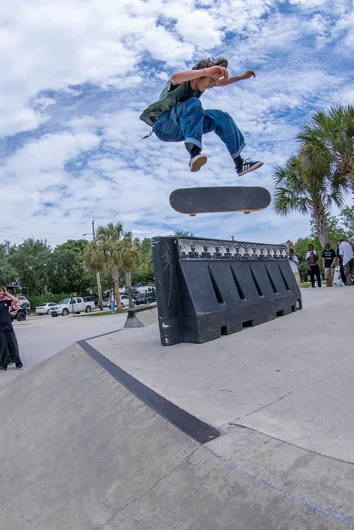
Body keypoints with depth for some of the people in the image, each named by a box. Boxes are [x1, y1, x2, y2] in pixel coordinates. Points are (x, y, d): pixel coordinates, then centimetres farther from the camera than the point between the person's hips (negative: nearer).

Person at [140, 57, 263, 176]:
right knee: (194, 103, -33)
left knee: (221, 117, -3)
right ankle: (195, 153, -53)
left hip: (180, 131, 8)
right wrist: (207, 71, -53)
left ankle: (240, 163, -5)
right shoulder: (181, 82, -17)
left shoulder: (200, 82, 6)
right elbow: (175, 77, -44)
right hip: (164, 126, -7)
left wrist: (242, 77, 24)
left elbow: (221, 83, 26)